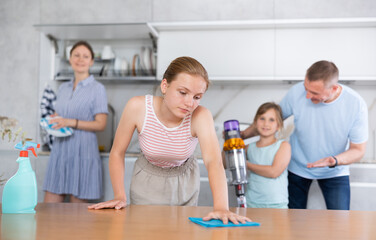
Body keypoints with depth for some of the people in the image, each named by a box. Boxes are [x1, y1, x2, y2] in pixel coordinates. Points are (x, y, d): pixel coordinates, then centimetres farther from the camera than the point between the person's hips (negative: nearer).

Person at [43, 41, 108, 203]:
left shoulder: (97, 89, -2)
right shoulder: (63, 88, 16)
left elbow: (101, 124, -8)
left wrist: (72, 122, -17)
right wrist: (51, 121, 3)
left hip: (83, 152, -5)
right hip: (60, 150, 5)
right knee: (48, 209, 4)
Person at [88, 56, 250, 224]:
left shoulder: (200, 116, -31)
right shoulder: (138, 107, -28)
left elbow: (213, 161, -44)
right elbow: (117, 153, -16)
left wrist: (221, 208, -58)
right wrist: (119, 196, -24)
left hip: (185, 184, 1)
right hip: (147, 182, 0)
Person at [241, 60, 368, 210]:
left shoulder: (356, 105, -23)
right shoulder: (297, 92, -22)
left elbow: (358, 150, -15)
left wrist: (334, 161, -35)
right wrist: (242, 134, -10)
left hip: (334, 172, -1)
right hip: (297, 168, 1)